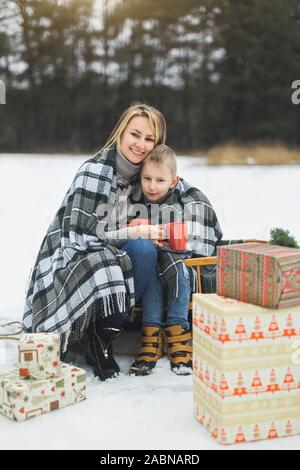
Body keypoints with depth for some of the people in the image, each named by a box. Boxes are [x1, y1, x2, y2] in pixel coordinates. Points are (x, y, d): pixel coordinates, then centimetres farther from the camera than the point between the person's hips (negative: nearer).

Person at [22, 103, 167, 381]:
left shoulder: (138, 174, 7)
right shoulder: (95, 171, -16)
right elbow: (81, 234, -22)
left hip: (106, 255, 7)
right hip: (68, 261, -7)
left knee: (145, 251, -22)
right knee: (142, 249, -31)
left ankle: (101, 332, -12)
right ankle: (100, 335, -12)